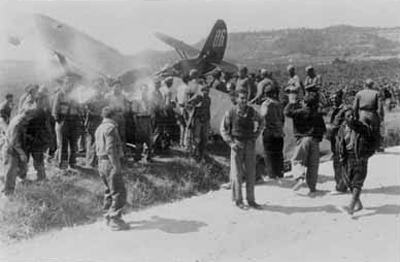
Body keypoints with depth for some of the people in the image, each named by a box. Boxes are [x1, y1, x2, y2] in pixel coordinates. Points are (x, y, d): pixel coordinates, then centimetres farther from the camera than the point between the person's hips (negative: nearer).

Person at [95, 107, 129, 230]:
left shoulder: (99, 128, 15)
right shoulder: (110, 127, -14)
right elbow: (110, 148, -21)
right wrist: (116, 166, -22)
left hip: (101, 163, 10)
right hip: (111, 163, -10)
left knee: (109, 191, 18)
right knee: (119, 193, -5)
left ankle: (109, 217, 24)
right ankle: (115, 221, -6)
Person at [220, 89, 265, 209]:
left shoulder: (252, 111, 3)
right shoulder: (231, 112, -6)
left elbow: (261, 122, 21)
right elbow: (223, 129, -1)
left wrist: (255, 135, 10)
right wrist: (231, 143, -10)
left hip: (250, 145, 3)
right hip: (237, 145, -3)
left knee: (251, 173, 6)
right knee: (237, 173, 0)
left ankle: (251, 200, 16)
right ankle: (237, 200, 10)